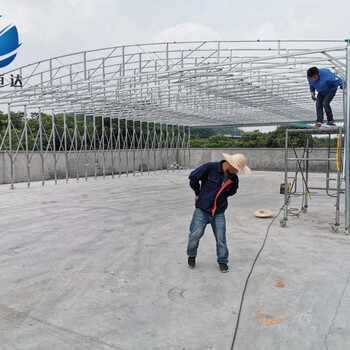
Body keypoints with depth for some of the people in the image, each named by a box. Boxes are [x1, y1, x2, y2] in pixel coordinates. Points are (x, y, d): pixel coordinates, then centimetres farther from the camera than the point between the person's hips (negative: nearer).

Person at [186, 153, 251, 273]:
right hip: (202, 209, -3)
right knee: (195, 234, 0)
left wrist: (222, 196, 11)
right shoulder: (210, 168, -13)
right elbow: (193, 177, -3)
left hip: (219, 212, 3)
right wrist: (198, 193, 5)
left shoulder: (234, 178, 2)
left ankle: (222, 261, 22)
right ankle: (191, 256, 26)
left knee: (220, 237, 2)